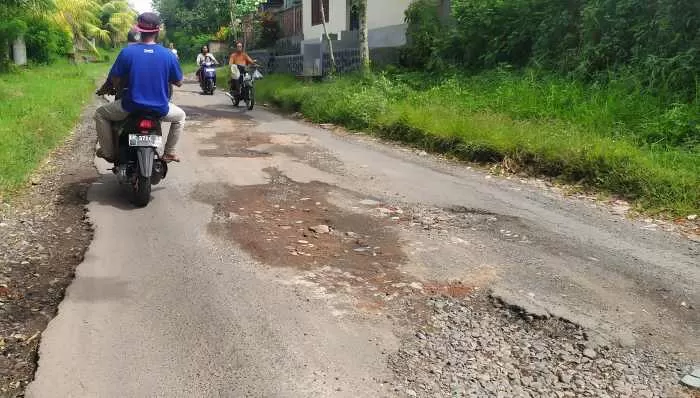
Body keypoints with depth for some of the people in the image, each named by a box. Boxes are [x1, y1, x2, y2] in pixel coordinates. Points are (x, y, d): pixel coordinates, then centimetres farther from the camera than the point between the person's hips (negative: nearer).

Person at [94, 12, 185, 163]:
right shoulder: (168, 55, -6)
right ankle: (168, 153, 26)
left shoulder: (127, 52, -9)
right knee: (180, 116, 33)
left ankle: (109, 152, 22)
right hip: (159, 109, 1)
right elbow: (179, 83, 5)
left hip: (131, 107, 0)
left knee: (100, 114, 26)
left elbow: (115, 81, -3)